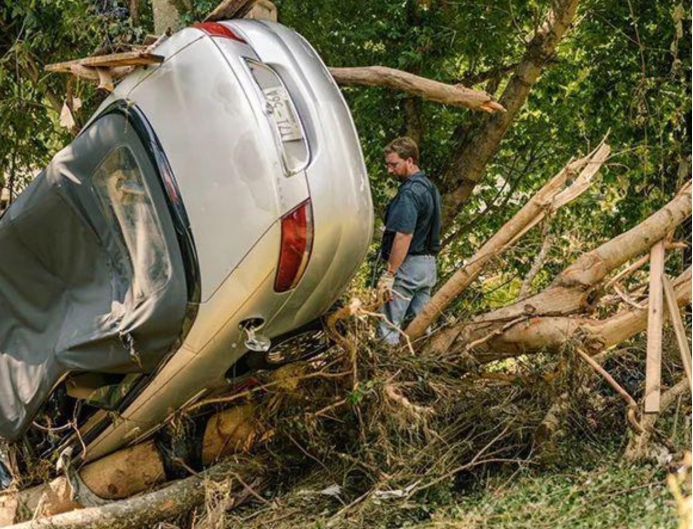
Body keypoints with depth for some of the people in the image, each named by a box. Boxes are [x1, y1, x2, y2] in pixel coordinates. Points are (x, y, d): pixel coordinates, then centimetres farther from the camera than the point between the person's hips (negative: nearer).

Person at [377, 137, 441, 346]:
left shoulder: (410, 192, -17)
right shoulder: (429, 188, 13)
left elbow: (404, 236, -23)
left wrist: (389, 274, -22)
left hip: (409, 265, -10)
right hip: (428, 264, 10)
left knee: (389, 328, -7)